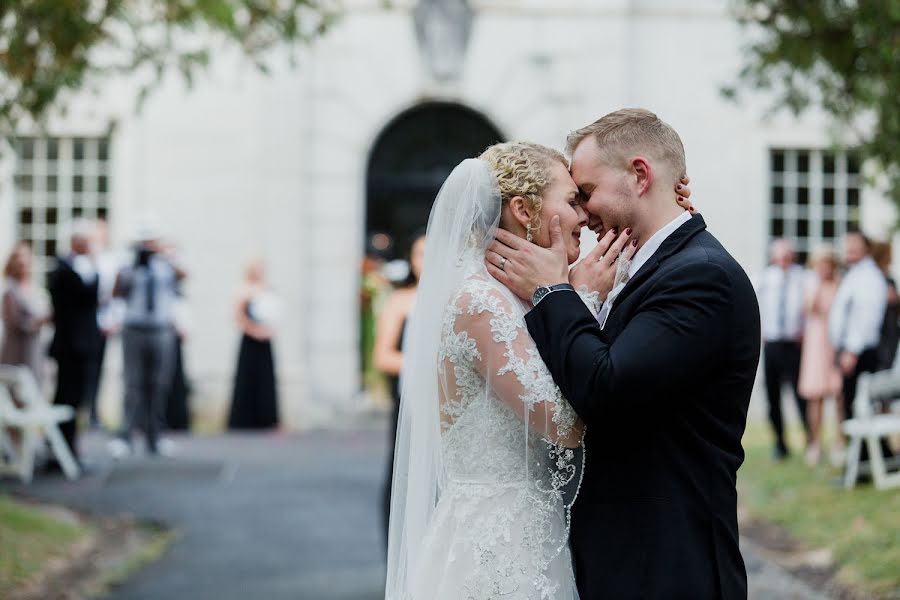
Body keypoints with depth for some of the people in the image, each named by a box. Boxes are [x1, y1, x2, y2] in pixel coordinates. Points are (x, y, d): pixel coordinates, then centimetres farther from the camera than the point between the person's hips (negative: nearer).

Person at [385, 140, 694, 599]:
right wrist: (584, 298, -13)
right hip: (495, 552, -9)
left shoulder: (495, 298, 11)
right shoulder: (480, 301, -17)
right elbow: (567, 424, -23)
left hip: (513, 540, 9)